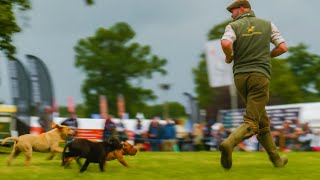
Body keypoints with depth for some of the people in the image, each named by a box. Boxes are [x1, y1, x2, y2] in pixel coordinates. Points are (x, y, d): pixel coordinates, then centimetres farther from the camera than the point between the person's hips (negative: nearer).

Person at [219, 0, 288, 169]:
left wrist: (229, 58, 2)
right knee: (251, 123, -9)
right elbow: (282, 47, 3)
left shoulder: (233, 26, 3)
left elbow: (226, 44, -18)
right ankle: (229, 143, -36)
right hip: (260, 75, -2)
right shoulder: (268, 25, 9)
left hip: (240, 76, 2)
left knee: (262, 121, 16)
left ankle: (276, 158, 22)